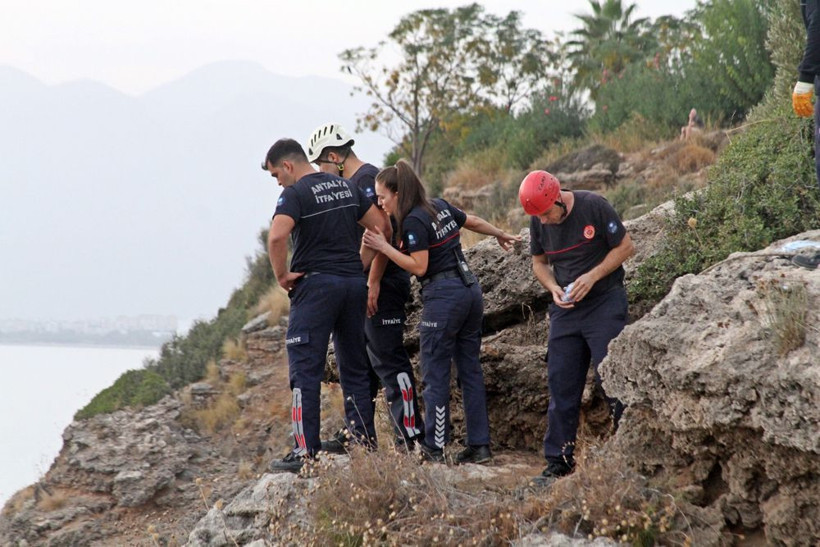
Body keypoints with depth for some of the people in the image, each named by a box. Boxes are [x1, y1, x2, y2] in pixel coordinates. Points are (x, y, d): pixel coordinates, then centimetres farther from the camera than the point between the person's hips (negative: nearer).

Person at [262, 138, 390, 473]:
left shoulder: (296, 194, -9)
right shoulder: (346, 187, 13)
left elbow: (277, 236, -26)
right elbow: (381, 227, 14)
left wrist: (281, 275, -12)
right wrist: (365, 270, 16)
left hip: (315, 285, -7)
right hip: (354, 283, 7)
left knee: (305, 370, -5)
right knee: (355, 368, 13)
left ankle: (306, 452, -10)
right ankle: (365, 444, 13)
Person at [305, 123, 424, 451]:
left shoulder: (366, 178, -13)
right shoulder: (351, 183, 18)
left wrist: (374, 283, -23)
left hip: (382, 286, -11)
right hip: (364, 286, 11)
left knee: (388, 360, -9)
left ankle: (410, 436, -6)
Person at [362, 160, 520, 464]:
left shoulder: (414, 221, -13)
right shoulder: (440, 206, 11)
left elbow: (419, 267, -16)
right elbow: (474, 222, 25)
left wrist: (384, 247, -14)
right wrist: (501, 235, 42)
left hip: (443, 296, -9)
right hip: (471, 290, 9)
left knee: (435, 375, -2)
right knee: (470, 370, 9)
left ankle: (434, 448, 0)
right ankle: (479, 446, 10)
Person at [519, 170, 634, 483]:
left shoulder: (594, 207, -14)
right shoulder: (538, 222, 0)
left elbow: (625, 247, -7)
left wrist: (591, 277, -17)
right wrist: (553, 288, -7)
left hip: (604, 304, -5)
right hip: (565, 310, 5)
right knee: (561, 385, 5)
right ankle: (558, 462, 12)